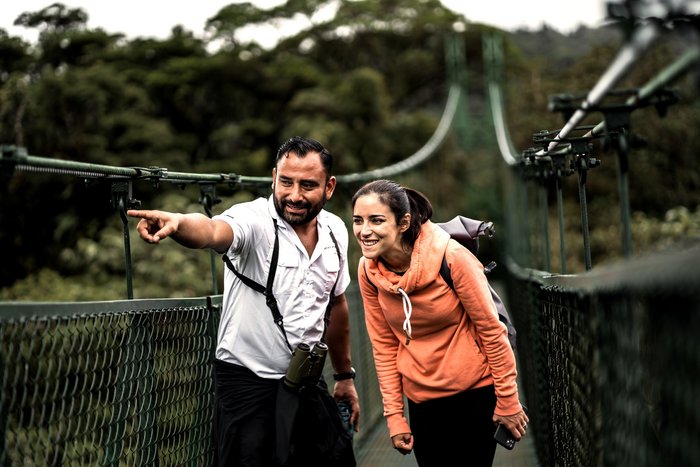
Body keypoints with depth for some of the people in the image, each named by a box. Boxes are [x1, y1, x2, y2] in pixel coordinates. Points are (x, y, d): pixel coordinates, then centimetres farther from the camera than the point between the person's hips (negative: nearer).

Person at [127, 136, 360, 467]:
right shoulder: (254, 220, -17)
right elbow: (213, 231, -41)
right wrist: (177, 223, -63)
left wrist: (345, 376, 20)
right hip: (247, 381, -6)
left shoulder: (335, 231, 1)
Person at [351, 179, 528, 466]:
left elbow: (491, 329, -13)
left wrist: (508, 401, -9)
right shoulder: (368, 270, -8)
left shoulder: (451, 257, -21)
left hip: (475, 392, -4)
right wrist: (394, 415, 1)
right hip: (422, 398, 4)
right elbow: (384, 345, 1)